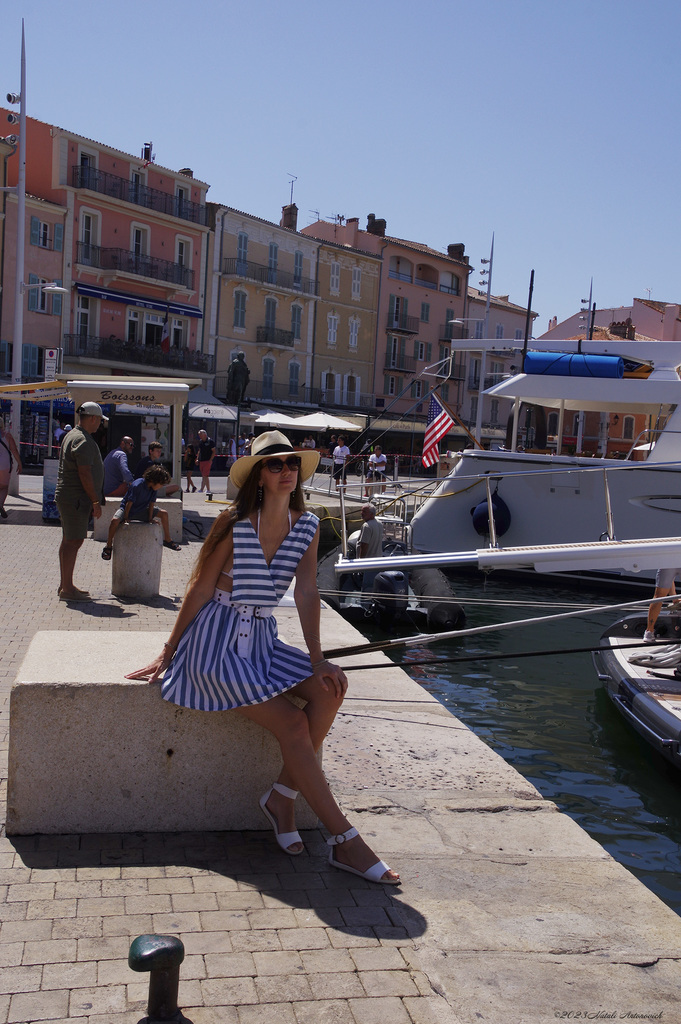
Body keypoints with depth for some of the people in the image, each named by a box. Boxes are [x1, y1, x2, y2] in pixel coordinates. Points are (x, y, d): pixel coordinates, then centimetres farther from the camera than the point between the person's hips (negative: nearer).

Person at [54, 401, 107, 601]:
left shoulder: (71, 436, 18)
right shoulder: (83, 441, -16)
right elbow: (84, 474, -21)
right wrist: (95, 501, -18)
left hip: (65, 496, 11)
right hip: (76, 499, -11)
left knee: (68, 541, 14)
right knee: (74, 541, -9)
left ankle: (64, 585, 21)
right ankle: (67, 588, -7)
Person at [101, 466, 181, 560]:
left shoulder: (154, 488, -12)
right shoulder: (137, 485, -31)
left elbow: (151, 503, -4)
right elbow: (129, 503, -25)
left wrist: (150, 518, -7)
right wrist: (126, 519, -20)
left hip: (141, 510, 7)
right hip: (126, 509, -6)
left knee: (164, 513, 0)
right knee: (115, 520, -36)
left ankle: (167, 540, 16)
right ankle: (108, 546, -16)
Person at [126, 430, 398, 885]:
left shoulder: (307, 526, 2)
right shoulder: (234, 522, -13)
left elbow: (307, 592, -1)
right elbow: (200, 590, -7)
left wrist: (316, 659, -10)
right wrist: (168, 654, -3)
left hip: (261, 639, 6)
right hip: (217, 640, -6)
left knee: (329, 690, -18)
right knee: (293, 723, -18)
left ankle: (282, 796, -3)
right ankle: (344, 841, -11)